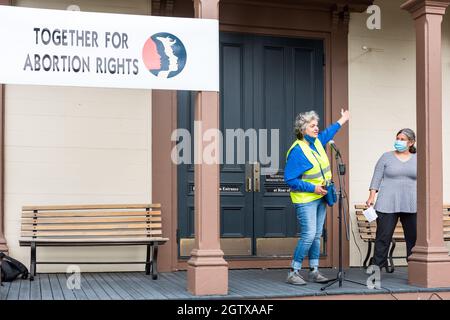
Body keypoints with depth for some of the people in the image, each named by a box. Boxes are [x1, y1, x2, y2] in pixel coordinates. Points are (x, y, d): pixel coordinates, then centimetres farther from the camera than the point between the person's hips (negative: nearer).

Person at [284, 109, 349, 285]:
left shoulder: (317, 141, 7)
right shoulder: (297, 151, -19)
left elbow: (328, 132, 32)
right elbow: (290, 179, -20)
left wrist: (342, 120, 45)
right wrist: (313, 188, -21)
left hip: (320, 198, 8)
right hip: (306, 200, -8)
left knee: (317, 236, 9)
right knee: (309, 235, -14)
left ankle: (314, 271, 16)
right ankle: (293, 273, -5)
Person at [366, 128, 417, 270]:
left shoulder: (417, 159, 11)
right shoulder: (386, 157, 7)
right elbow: (376, 178, 4)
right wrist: (371, 197, -5)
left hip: (411, 205, 2)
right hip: (388, 204, -2)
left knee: (413, 237, 3)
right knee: (383, 236, -4)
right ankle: (377, 267, 0)